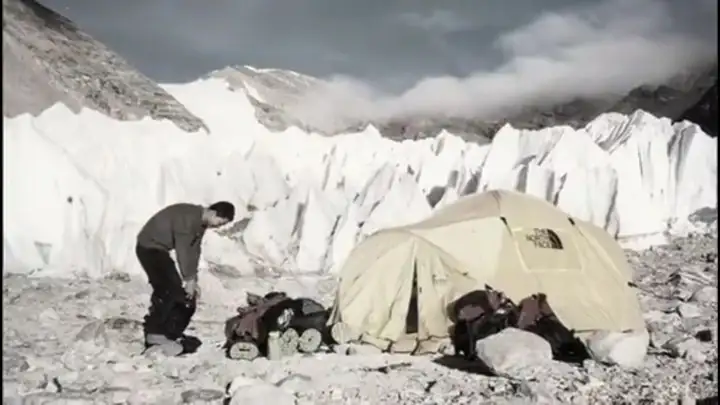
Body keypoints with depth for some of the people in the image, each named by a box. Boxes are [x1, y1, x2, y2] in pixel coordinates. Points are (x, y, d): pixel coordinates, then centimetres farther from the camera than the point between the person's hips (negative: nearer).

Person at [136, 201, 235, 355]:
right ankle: (163, 336, -2)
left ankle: (153, 333, 25)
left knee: (164, 291, 16)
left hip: (158, 249, 10)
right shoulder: (188, 217, -26)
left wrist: (193, 280, 1)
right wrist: (189, 279, -18)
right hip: (149, 247, -10)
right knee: (175, 292, -10)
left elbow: (194, 250, 7)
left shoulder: (201, 222, 4)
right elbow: (183, 250, -24)